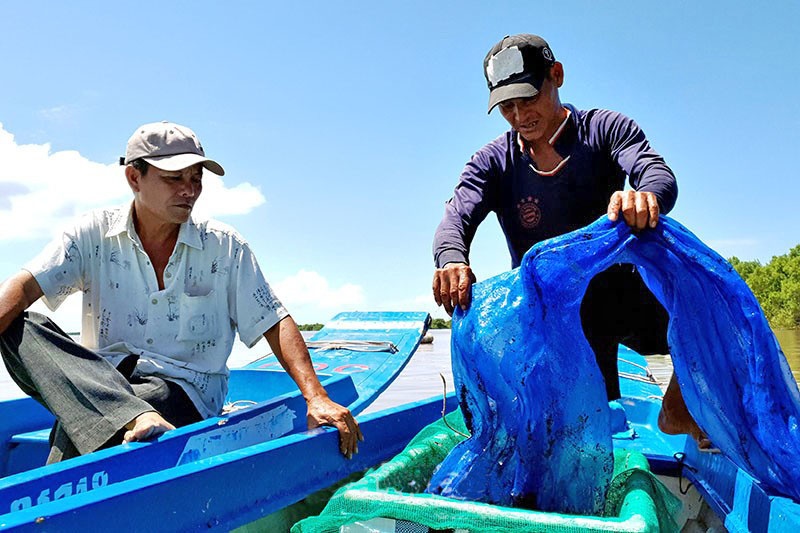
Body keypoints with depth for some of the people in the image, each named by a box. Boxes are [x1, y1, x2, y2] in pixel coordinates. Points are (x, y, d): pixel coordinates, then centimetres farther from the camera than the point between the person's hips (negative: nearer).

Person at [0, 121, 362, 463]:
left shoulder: (224, 246, 2)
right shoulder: (95, 233, 4)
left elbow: (275, 324, -1)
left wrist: (316, 398, -13)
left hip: (186, 390, -3)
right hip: (101, 385, 3)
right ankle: (136, 419, -42)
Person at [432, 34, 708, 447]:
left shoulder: (605, 129, -6)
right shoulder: (494, 163, -3)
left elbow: (660, 175, -23)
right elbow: (455, 219, -19)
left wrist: (644, 196, -50)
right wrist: (451, 259, -44)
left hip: (622, 290, 1)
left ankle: (677, 412, 4)